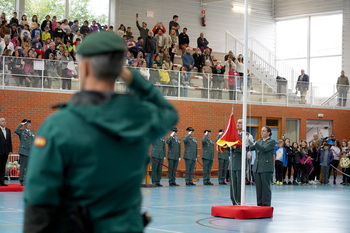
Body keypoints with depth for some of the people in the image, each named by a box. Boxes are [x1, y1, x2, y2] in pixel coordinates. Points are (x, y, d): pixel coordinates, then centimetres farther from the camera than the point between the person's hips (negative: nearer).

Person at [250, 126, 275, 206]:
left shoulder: (271, 141, -1)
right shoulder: (259, 141, 19)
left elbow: (264, 149, -16)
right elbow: (251, 148, 13)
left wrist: (254, 143, -25)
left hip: (266, 167, -6)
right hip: (257, 167, 6)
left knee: (265, 187, -5)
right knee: (258, 187, 7)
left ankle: (266, 204, 0)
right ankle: (259, 204, 13)